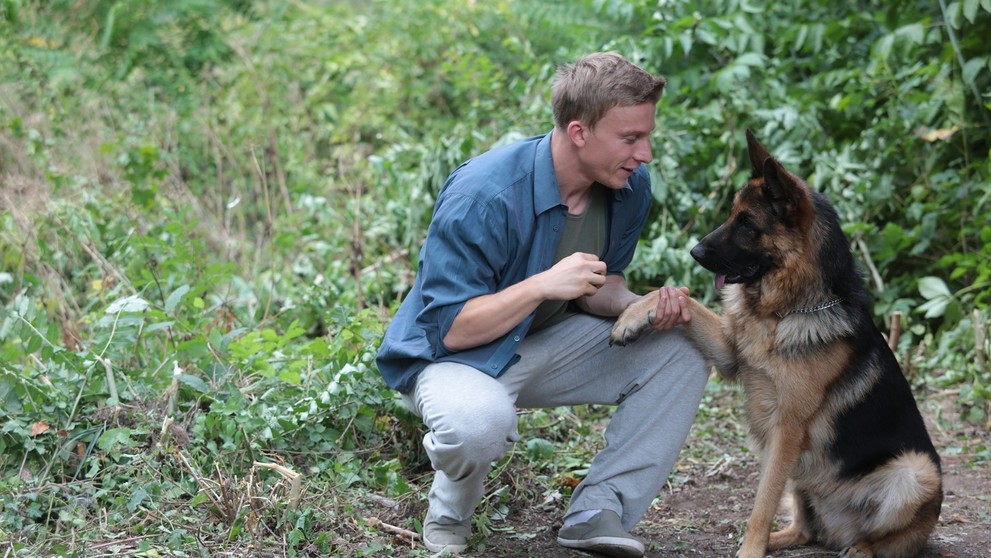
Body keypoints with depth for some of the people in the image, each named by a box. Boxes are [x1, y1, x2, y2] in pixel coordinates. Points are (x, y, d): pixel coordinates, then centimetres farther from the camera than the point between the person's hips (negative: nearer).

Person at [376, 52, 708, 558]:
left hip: (549, 344, 7)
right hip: (453, 356, -7)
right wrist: (542, 286, -37)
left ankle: (597, 512, -7)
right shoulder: (483, 195, -30)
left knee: (680, 354, -8)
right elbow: (448, 328, -28)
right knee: (478, 420, -40)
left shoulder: (630, 185, -9)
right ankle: (450, 515, -4)